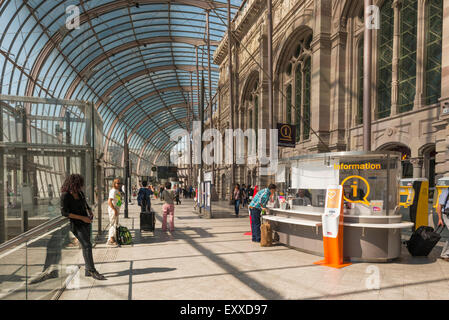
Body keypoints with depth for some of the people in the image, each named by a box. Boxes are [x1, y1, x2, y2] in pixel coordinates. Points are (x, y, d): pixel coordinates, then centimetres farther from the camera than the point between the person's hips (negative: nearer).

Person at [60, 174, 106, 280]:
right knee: (87, 246, -14)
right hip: (76, 224, -7)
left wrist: (90, 213, -3)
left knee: (86, 246, 9)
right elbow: (64, 212, -18)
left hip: (86, 223, 7)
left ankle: (87, 271, 17)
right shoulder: (65, 195, -13)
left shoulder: (80, 193, 6)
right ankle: (93, 271, -9)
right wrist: (82, 218, -21)